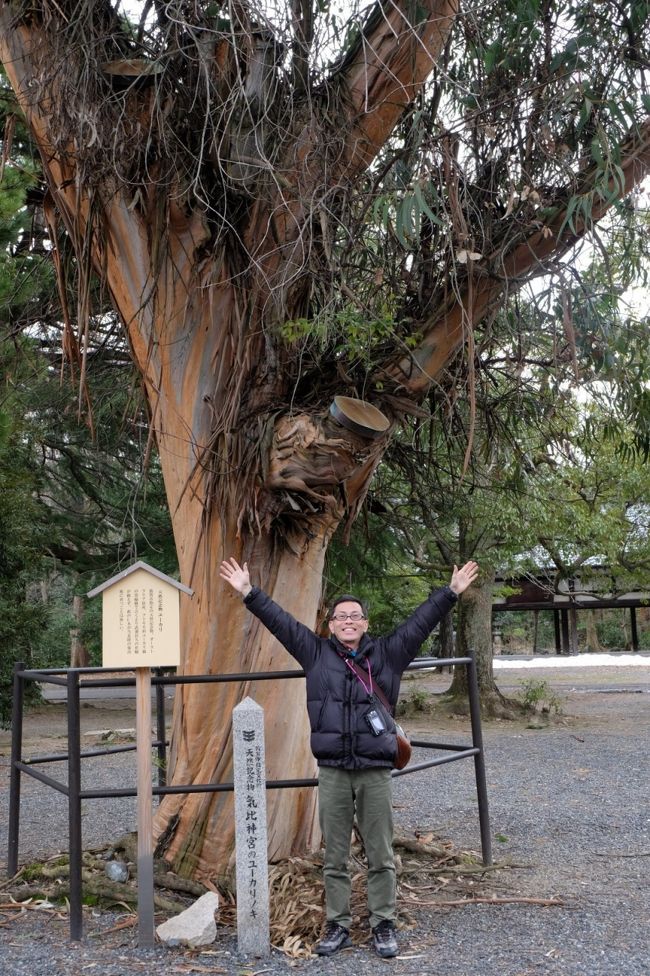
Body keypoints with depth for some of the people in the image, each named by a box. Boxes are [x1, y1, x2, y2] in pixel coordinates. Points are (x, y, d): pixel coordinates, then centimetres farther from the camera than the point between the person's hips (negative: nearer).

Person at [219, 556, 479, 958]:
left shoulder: (387, 653, 3)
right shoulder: (316, 652, 4)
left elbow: (421, 623, -1)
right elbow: (280, 621, 2)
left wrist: (451, 592, -7)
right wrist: (250, 592, -3)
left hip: (376, 771, 0)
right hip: (332, 771, 1)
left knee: (381, 856, 8)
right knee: (335, 857, 10)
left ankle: (384, 926, 21)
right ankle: (338, 926, 23)